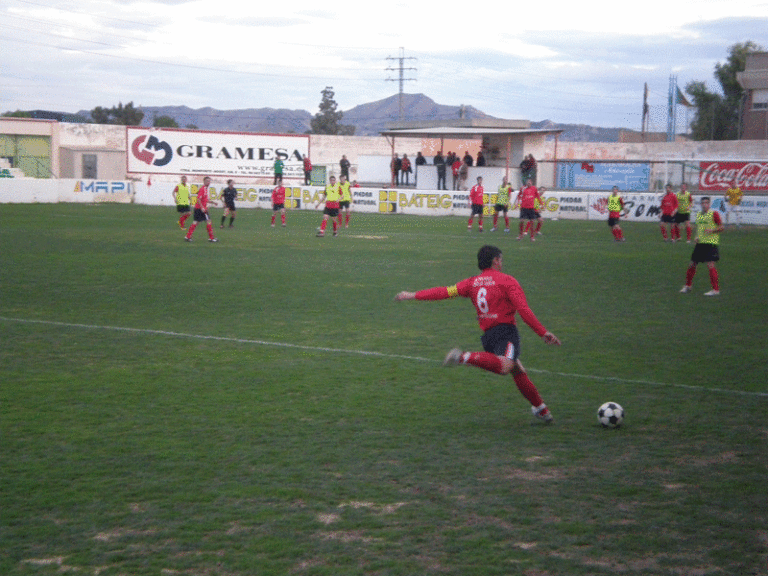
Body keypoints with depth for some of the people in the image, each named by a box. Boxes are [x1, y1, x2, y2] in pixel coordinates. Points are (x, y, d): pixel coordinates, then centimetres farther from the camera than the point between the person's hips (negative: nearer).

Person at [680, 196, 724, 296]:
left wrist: (712, 230, -21)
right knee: (692, 264, 10)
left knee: (710, 265, -14)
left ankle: (716, 290, -9)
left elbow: (722, 227, -6)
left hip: (711, 243, -6)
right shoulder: (698, 215, 13)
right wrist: (696, 237, 8)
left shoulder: (714, 213, -6)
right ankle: (688, 285, 27)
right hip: (700, 243, 6)